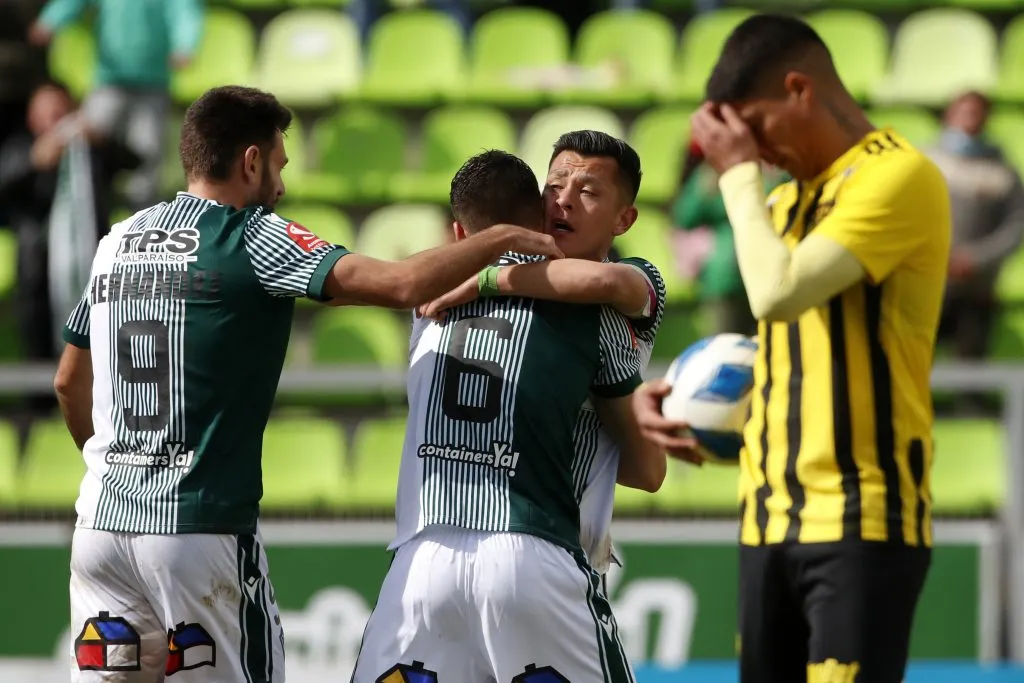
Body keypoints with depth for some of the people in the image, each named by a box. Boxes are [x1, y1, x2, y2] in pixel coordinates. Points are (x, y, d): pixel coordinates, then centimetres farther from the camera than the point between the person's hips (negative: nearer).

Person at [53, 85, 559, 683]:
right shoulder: (253, 238, -6)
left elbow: (69, 382, 24)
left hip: (102, 521, 6)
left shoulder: (119, 241, 13)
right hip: (201, 530, -6)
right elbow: (404, 284, -17)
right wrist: (503, 239, -3)